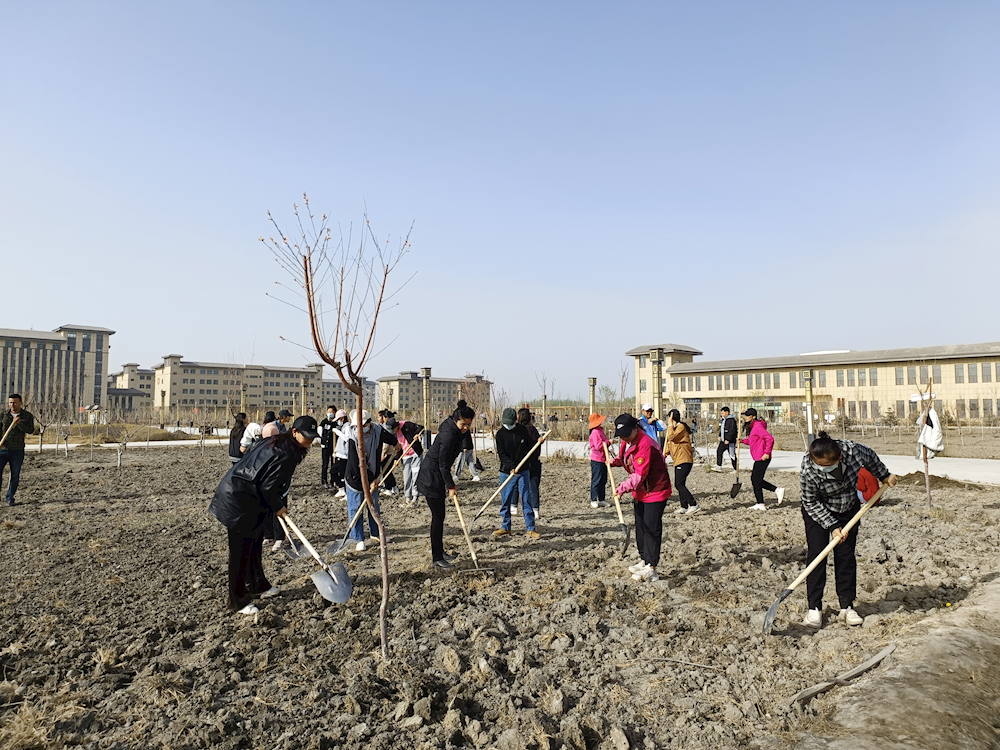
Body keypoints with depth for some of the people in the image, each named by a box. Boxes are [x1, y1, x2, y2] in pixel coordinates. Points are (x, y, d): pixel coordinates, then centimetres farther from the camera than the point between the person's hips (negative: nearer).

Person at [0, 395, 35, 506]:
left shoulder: (28, 416, 2)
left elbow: (30, 430, -9)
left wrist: (19, 423, -24)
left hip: (18, 451, -1)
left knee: (15, 475, 3)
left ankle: (10, 498, 14)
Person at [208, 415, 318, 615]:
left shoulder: (275, 442, 8)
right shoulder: (286, 454, -22)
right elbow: (268, 487, -22)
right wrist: (278, 507, -4)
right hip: (240, 500, -11)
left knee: (255, 542, 22)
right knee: (241, 550, -1)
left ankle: (258, 586, 38)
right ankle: (238, 602, 11)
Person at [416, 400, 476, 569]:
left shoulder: (453, 431, 6)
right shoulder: (449, 435, -25)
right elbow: (443, 464, -23)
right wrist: (450, 486, -22)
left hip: (436, 477, 10)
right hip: (431, 478, -10)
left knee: (439, 515, 17)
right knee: (438, 516, -5)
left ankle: (438, 551, 30)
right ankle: (436, 558, 3)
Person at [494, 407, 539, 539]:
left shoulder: (523, 430, 2)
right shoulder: (501, 434, -2)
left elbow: (530, 446, 16)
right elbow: (501, 454, -8)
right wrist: (511, 466, -22)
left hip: (523, 471, 1)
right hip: (506, 472, 0)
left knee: (526, 500, 2)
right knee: (505, 501, 5)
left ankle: (531, 529, 8)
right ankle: (505, 528, 19)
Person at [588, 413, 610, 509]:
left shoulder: (600, 431, 16)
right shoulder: (595, 432, -16)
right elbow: (598, 446, -24)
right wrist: (608, 442, -18)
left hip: (603, 459, 10)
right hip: (597, 460, -10)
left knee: (603, 480, 14)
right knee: (596, 480, -4)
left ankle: (601, 499, 21)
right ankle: (593, 501, 2)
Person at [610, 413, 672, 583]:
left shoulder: (645, 444, -27)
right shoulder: (627, 441, 2)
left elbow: (640, 474, -29)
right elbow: (625, 459, 19)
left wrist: (624, 487, -33)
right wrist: (615, 461, 0)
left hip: (655, 490, -10)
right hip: (640, 491, 10)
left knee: (651, 528, -8)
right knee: (640, 526, 16)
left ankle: (651, 569, -3)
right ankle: (644, 561, 30)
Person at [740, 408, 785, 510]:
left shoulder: (758, 426, -16)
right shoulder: (752, 426, 15)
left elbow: (770, 439, -23)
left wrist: (767, 453, -23)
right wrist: (743, 441, 9)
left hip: (762, 458, -10)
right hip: (758, 458, 10)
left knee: (756, 480, -3)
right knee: (755, 479, 13)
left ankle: (760, 505, 6)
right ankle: (777, 490, 18)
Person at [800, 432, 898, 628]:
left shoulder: (853, 450, -29)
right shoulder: (808, 472, -34)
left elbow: (871, 457, -2)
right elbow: (811, 503, -19)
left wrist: (884, 476, 13)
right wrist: (832, 526, -21)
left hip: (849, 509, 3)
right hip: (817, 512, -3)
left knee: (846, 556, 2)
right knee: (817, 555, -9)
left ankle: (847, 606, 12)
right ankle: (814, 608, -1)